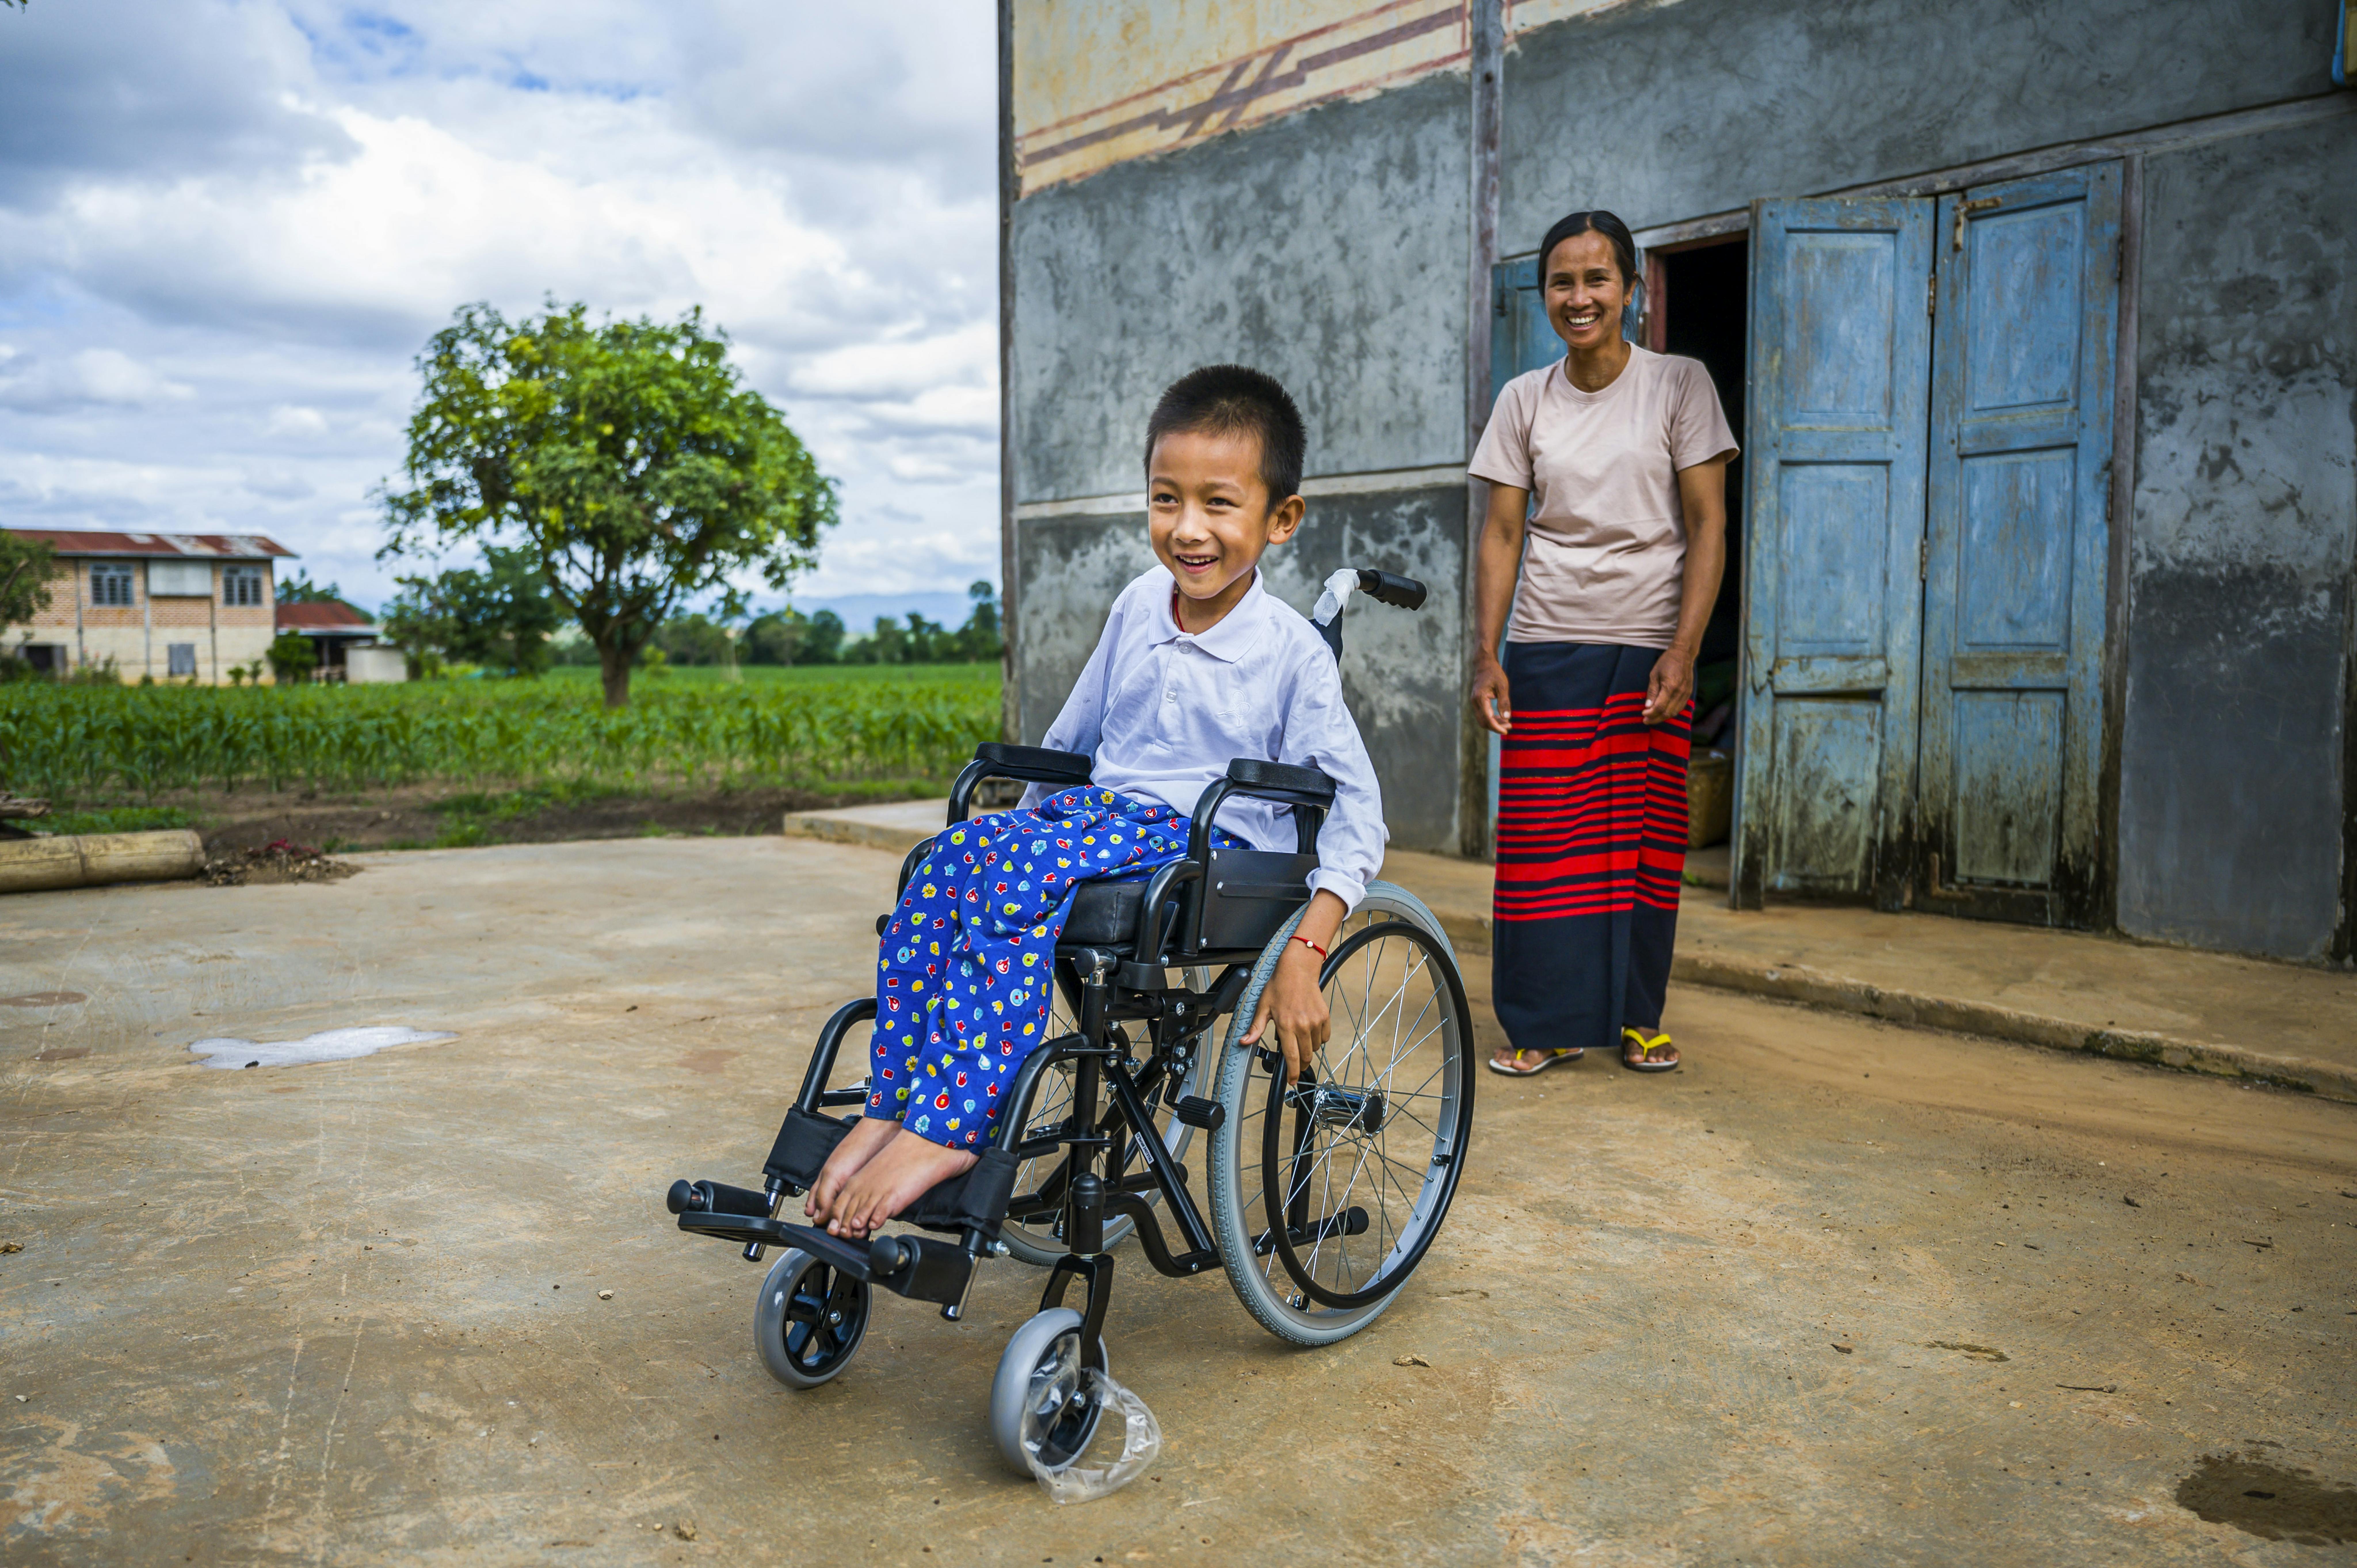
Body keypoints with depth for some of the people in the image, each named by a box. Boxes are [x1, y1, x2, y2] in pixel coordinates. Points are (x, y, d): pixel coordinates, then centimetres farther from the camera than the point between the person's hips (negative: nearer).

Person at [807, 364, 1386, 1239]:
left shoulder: (1292, 652, -7)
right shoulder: (1138, 609, 9)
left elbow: (1355, 813, -9)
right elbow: (1069, 740, 24)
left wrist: (1305, 952, -20)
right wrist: (1027, 811, 24)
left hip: (1215, 844, -5)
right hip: (1101, 808, 6)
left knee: (1015, 871, -32)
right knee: (947, 859, -24)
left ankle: (946, 1127, -31)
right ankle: (888, 1110, -23)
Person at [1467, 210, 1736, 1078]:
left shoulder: (1679, 385, 1)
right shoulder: (1524, 401, 7)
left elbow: (1707, 527, -3)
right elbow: (1502, 534, 5)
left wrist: (1683, 651, -12)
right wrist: (1485, 655, -4)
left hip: (1650, 645, -1)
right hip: (1548, 648, 1)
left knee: (1645, 836, 2)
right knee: (1542, 835, -2)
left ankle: (1636, 1017, 17)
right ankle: (1547, 1023, 9)